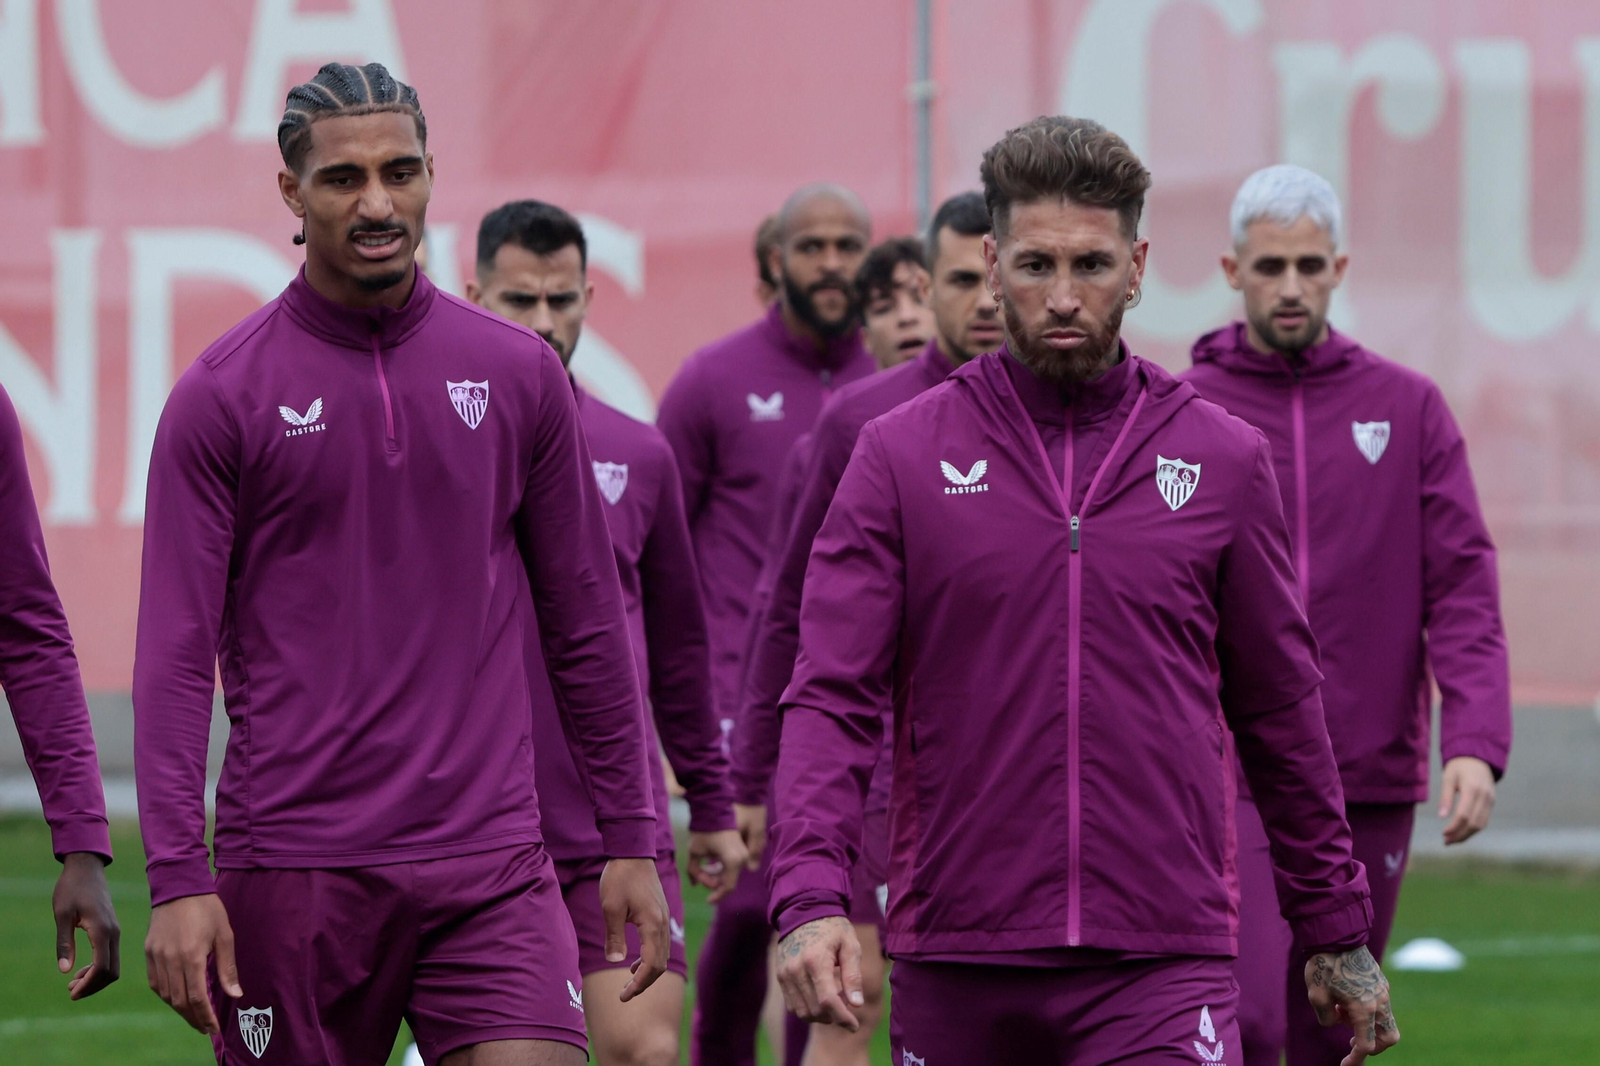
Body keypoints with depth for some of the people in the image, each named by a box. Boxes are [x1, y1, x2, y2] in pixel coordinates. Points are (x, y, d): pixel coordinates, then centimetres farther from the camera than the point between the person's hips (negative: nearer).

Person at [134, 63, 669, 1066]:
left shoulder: (519, 373, 7)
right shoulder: (221, 396, 0)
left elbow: (588, 625, 13)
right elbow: (176, 655, -3)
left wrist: (633, 840, 11)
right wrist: (178, 879, -11)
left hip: (491, 866, 2)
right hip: (293, 863, -2)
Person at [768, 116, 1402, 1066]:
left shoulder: (1224, 461, 8)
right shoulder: (903, 454, 4)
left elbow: (1283, 711, 15)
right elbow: (832, 695, -2)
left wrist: (1338, 930, 17)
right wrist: (813, 897, -17)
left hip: (1163, 968, -1)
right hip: (956, 969, 1)